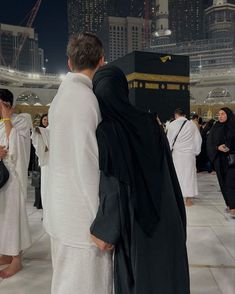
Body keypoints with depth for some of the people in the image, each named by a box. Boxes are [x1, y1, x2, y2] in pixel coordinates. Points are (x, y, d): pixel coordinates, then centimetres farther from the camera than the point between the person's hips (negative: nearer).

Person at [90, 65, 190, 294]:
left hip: (135, 223, -4)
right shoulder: (149, 123, -3)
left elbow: (114, 187, -20)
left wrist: (104, 230, -9)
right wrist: (174, 216, 14)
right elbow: (169, 173, 2)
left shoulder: (105, 132, -18)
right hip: (166, 221, 5)